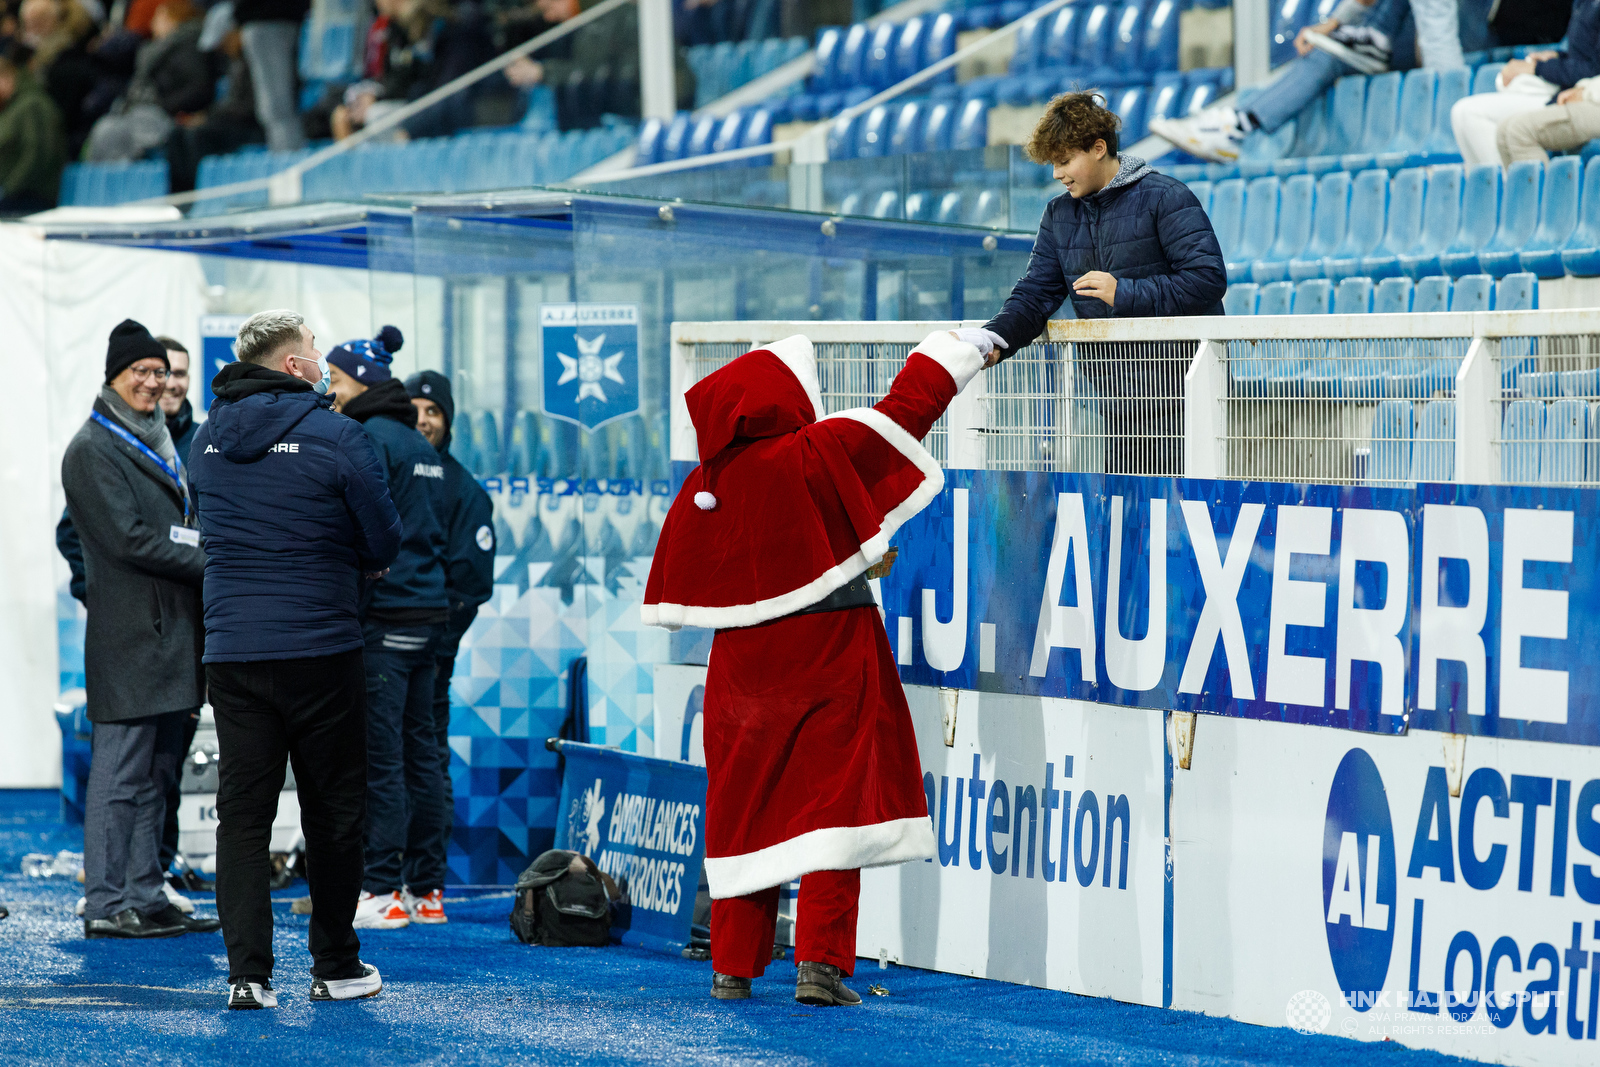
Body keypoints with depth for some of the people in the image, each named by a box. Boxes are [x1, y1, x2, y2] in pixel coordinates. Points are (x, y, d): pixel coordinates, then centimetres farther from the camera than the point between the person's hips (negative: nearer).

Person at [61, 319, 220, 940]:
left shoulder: (159, 442, 21)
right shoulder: (92, 450, -7)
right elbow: (128, 539, -15)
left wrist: (209, 560, 7)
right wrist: (210, 564, -12)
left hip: (172, 629, 9)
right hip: (131, 632, -9)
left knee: (156, 773, 10)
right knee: (121, 773, -7)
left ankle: (145, 897, 14)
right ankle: (106, 905, -5)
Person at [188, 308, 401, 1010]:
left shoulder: (207, 439, 7)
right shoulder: (334, 437, -9)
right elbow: (384, 544, -3)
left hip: (230, 653, 4)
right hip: (321, 649, -4)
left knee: (241, 813, 4)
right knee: (333, 813, 8)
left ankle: (247, 972, -3)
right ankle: (337, 969, 15)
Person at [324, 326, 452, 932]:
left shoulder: (368, 439, -10)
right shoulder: (422, 445, 17)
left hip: (383, 615, -9)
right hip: (429, 610, 9)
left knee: (379, 754, -7)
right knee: (419, 748, 12)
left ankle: (381, 891, -8)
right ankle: (426, 886, 15)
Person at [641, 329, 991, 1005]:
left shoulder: (701, 487, 2)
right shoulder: (812, 457, -12)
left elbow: (675, 593, 10)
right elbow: (903, 415, -3)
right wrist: (951, 354, 12)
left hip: (744, 665, 4)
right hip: (829, 658, -4)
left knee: (744, 806, 12)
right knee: (834, 795, -2)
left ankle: (733, 968, 14)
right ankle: (819, 963, -11)